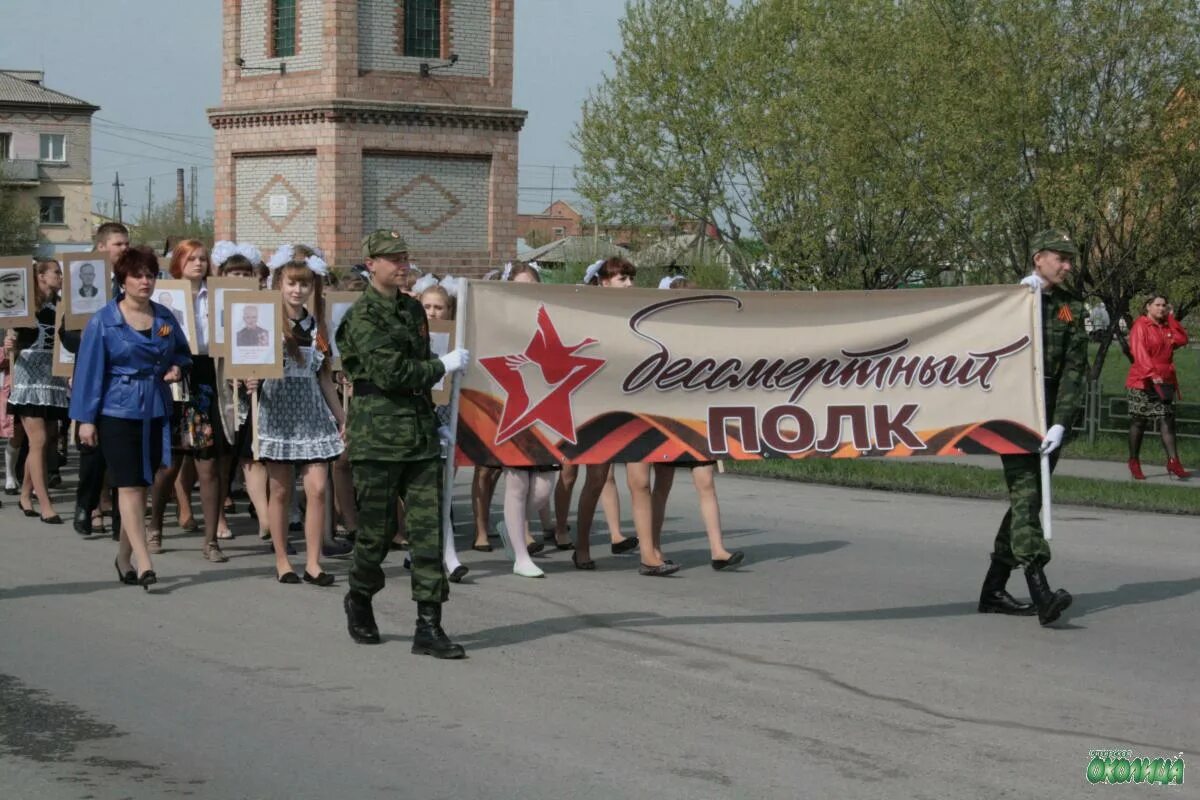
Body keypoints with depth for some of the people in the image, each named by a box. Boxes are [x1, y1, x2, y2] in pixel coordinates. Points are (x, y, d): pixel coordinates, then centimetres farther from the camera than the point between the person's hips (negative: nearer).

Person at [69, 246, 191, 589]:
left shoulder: (165, 318, 7)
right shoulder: (103, 321, -4)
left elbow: (183, 352, 22)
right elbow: (90, 369, -4)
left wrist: (177, 367, -2)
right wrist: (86, 418, -6)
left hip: (156, 412, 4)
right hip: (118, 411, -4)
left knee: (142, 486, 8)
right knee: (129, 486, -10)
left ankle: (124, 558, 22)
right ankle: (144, 564, -14)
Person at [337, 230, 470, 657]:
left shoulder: (413, 309, 16)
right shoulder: (362, 317, -8)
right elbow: (390, 372, -18)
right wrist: (444, 365, -9)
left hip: (421, 435, 6)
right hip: (378, 437, -6)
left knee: (429, 529, -2)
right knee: (377, 529, 2)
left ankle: (428, 628, -2)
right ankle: (360, 599, 30)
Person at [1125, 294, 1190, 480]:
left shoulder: (1167, 326, 16)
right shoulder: (1140, 325, -6)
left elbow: (1182, 339, 3)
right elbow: (1139, 352, -16)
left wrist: (1171, 317, 4)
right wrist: (1152, 374, -27)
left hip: (1164, 381, 6)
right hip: (1143, 381, -5)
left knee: (1167, 421, -3)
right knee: (1138, 422, 2)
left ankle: (1173, 462, -9)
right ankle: (1134, 463, 11)